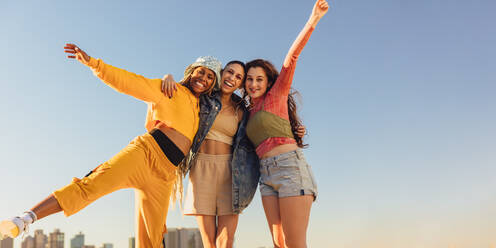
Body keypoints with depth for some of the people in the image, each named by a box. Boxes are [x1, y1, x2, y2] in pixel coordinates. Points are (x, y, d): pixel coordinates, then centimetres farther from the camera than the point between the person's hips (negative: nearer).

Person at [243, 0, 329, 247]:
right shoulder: (250, 113, 22)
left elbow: (291, 57, -5)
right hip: (267, 175, 7)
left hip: (290, 167, -7)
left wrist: (312, 20, -14)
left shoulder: (276, 95, 6)